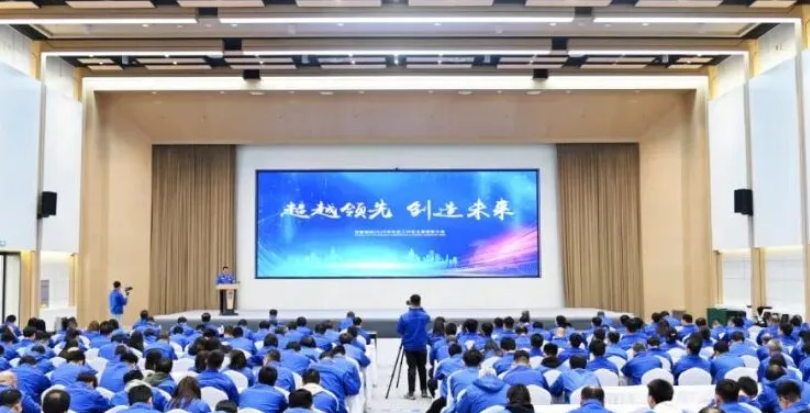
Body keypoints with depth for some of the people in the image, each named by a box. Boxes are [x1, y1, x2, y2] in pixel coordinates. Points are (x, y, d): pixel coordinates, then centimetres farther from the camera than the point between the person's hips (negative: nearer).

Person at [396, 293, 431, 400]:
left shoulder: (404, 317, -14)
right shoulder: (425, 316, -7)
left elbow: (399, 331, -4)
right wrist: (420, 308, 9)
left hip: (409, 347, -2)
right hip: (421, 346, 2)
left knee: (412, 368, 2)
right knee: (422, 368, 12)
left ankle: (411, 392, 0)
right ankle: (424, 391, 19)